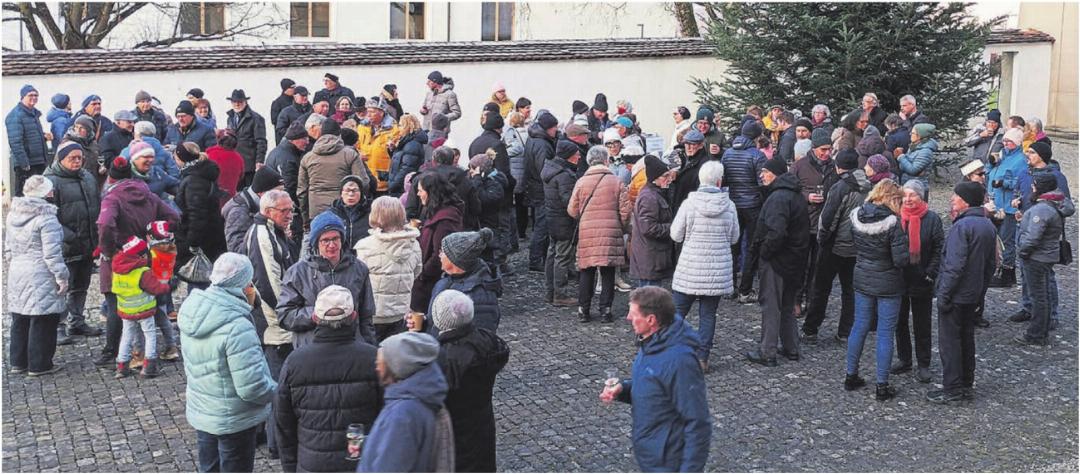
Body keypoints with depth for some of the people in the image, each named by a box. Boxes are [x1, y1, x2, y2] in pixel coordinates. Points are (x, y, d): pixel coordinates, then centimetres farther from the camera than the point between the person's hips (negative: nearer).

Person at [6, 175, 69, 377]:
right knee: (42, 322, 2)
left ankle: (18, 362, 26)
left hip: (17, 273, 8)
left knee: (20, 321, 17)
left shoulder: (13, 214, 7)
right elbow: (52, 253, -19)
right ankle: (39, 365, 8)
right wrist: (62, 277, -14)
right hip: (41, 278, -8)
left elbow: (9, 245, 16)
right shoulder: (46, 218, -18)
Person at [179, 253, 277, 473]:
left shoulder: (191, 312, -6)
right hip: (233, 421, -7)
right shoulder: (237, 328, -30)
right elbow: (251, 387, -32)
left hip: (200, 413, 7)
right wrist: (273, 390, -8)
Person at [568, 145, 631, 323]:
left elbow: (572, 210, 3)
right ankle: (605, 310, 7)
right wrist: (624, 228, 14)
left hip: (587, 233, 1)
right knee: (608, 274, 6)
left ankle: (583, 310, 12)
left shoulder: (581, 182, -1)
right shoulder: (616, 182, -3)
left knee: (586, 272, 9)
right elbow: (625, 210, -3)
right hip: (611, 234, -1)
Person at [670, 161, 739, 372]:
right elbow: (734, 237, 6)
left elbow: (676, 235, -3)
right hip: (718, 270, 1)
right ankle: (702, 358, 10)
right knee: (708, 314, 9)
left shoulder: (689, 204, -10)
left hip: (690, 269, -1)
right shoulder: (729, 206, -5)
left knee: (678, 311, 10)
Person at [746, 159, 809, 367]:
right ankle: (791, 348, 26)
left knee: (770, 306, -1)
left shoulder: (778, 198, -22)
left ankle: (767, 353, 5)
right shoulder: (797, 195, 11)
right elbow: (803, 228, 17)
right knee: (787, 306, 19)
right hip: (795, 261, 9)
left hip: (775, 261, -9)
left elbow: (776, 232, -32)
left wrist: (764, 251, -17)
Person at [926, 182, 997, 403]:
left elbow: (955, 265, -24)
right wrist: (981, 292, 22)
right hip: (973, 295, 9)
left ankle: (952, 388, 3)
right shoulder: (988, 226, 9)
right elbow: (990, 266, 16)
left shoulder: (962, 226, -20)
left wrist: (943, 294, -18)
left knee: (949, 341, -1)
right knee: (967, 338, 17)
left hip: (956, 295, -9)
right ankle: (967, 384, 24)